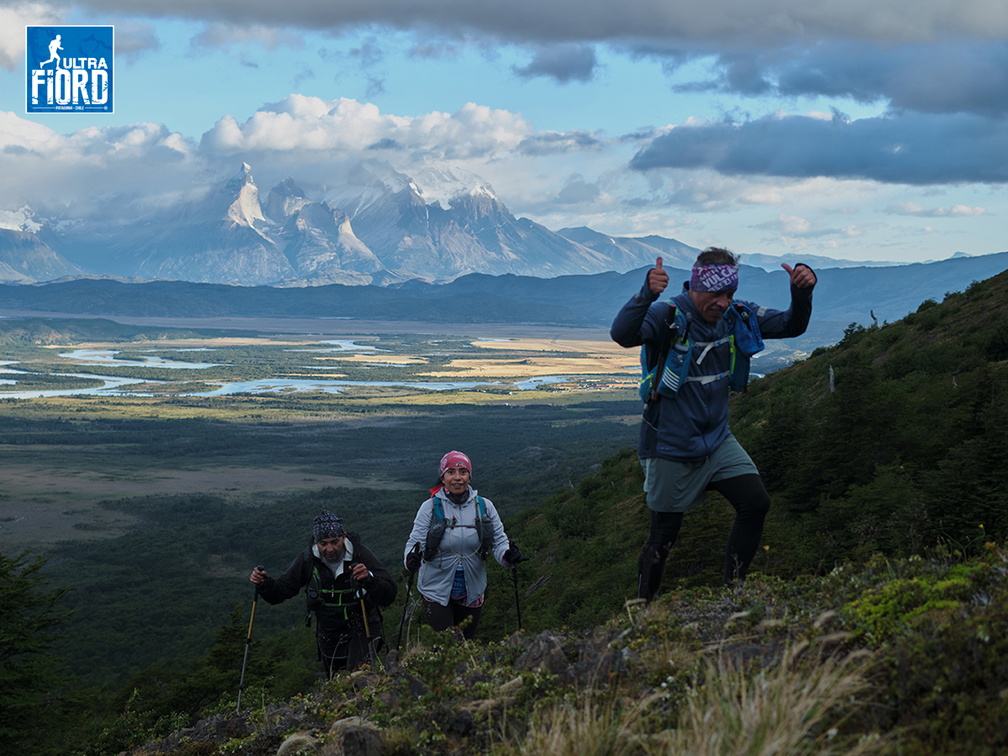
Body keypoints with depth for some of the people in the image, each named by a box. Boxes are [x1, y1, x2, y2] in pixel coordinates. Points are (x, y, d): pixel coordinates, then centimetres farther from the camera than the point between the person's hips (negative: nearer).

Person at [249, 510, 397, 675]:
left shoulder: (360, 555, -19)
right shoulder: (307, 559, -10)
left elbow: (389, 594, -25)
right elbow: (281, 591, -3)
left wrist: (369, 579, -44)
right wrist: (265, 583, -25)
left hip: (362, 629, -3)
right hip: (329, 634, 4)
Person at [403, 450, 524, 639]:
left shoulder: (484, 506, 0)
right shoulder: (430, 507, -6)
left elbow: (499, 541, 2)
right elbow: (415, 541, -9)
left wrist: (508, 555, -20)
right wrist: (412, 558, -31)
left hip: (472, 593, 3)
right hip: (437, 591, -3)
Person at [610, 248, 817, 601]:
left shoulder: (737, 316, -3)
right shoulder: (668, 316, -21)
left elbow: (791, 326, 2)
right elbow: (622, 334, -39)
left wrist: (802, 291, -20)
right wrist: (646, 294, -58)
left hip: (717, 440, 5)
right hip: (671, 448, -5)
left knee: (756, 503, -10)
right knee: (663, 535, 4)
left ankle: (733, 586, 8)